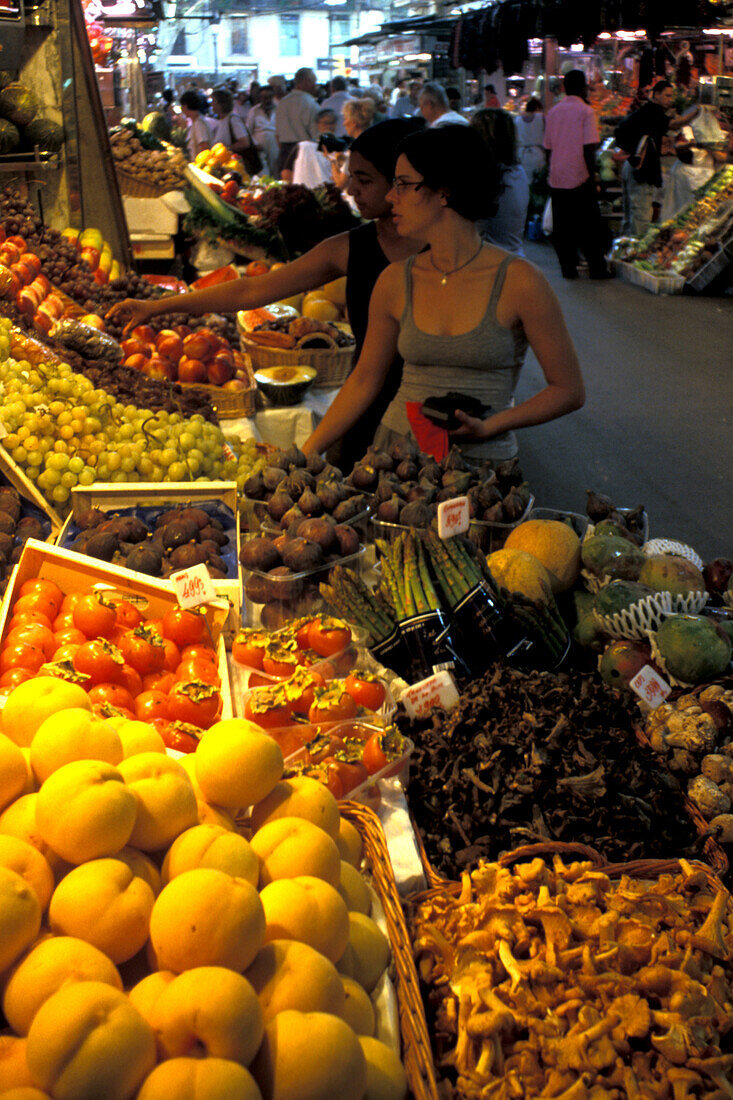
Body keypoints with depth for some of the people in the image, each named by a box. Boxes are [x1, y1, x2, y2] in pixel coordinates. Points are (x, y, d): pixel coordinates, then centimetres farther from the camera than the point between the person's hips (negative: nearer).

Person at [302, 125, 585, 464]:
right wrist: (305, 453, 9)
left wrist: (487, 426, -14)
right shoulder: (395, 281, 2)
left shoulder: (518, 282, -9)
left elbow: (569, 390, -4)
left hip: (482, 459, -3)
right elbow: (364, 381, 12)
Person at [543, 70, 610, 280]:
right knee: (589, 226, 3)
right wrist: (592, 176, -9)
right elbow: (589, 149, -13)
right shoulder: (586, 111, -8)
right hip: (580, 178, -4)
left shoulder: (553, 112, 8)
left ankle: (567, 266, 8)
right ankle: (596, 267, 6)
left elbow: (548, 147, 12)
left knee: (562, 227, 8)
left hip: (557, 178, 5)